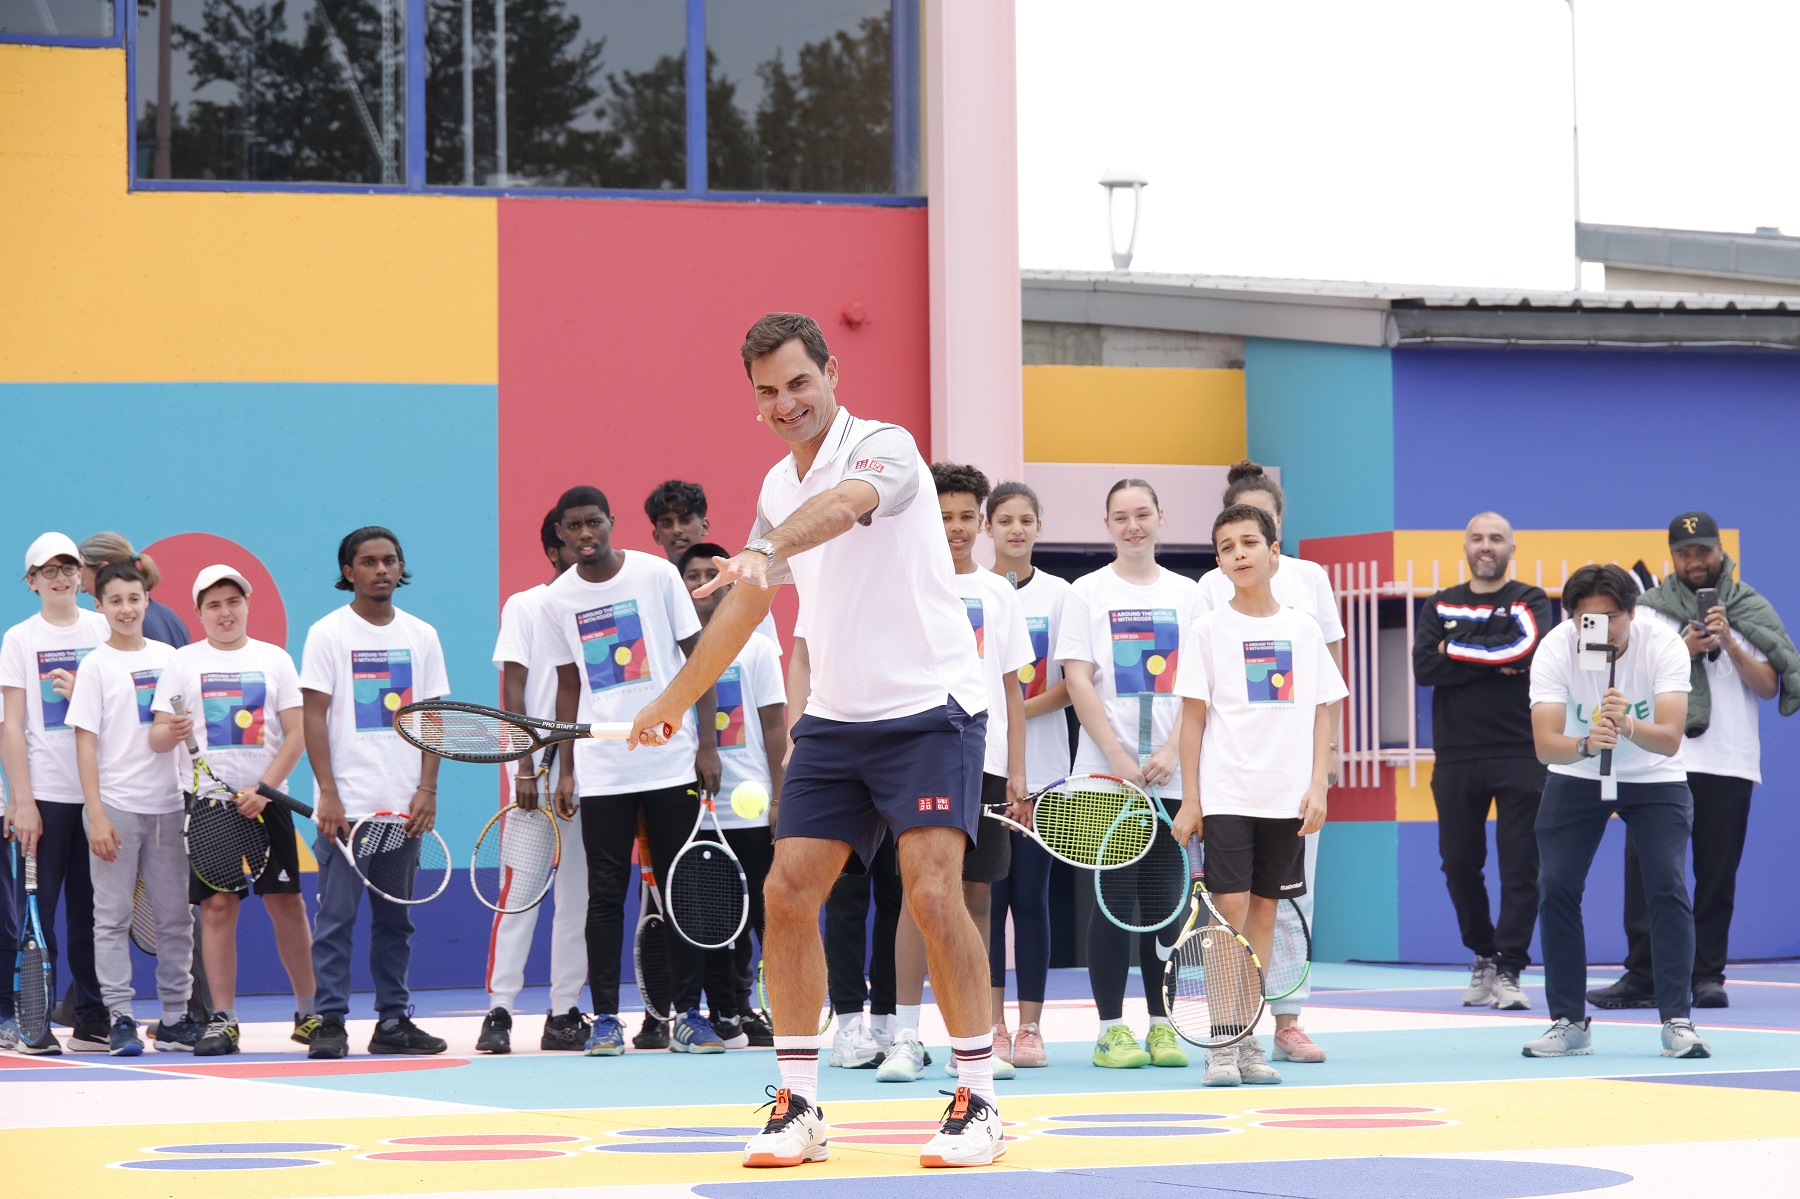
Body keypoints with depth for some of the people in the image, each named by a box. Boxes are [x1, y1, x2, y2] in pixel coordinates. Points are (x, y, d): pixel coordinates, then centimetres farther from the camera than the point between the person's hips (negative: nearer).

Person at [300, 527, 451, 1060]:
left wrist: (427, 789, -1)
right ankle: (329, 1023, -1)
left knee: (395, 917, 7)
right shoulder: (328, 633, -1)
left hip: (403, 806, 4)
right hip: (346, 804, -4)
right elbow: (314, 716, -4)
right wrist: (327, 792, -13)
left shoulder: (421, 636, 10)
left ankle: (394, 1021, 12)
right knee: (336, 915, -5)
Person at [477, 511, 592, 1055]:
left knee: (578, 897, 4)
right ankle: (498, 1012, -7)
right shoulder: (524, 607, 3)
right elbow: (513, 694, -3)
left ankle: (564, 1013, 7)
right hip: (537, 770, -4)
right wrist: (523, 767, -13)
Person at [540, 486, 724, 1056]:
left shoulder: (656, 574, -2)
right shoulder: (557, 599, 5)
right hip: (601, 769, 1)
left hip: (672, 762, -1)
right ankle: (605, 1019, 3)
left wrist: (707, 743, -5)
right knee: (605, 894, 0)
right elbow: (569, 687, 12)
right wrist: (566, 769, 7)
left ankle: (687, 1016, 6)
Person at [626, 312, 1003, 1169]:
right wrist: (676, 699, 32)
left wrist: (769, 551, -55)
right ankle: (797, 1105, 6)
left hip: (929, 706, -7)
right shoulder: (779, 486, 12)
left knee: (932, 892, -18)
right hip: (835, 718, 7)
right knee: (788, 894, -1)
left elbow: (845, 503, -36)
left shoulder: (883, 448, -11)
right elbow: (748, 603, 27)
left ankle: (977, 1101, -10)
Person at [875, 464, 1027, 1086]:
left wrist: (1016, 771, 6)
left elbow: (1012, 687, 12)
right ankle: (906, 1038, -7)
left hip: (985, 761, 3)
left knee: (976, 895, 3)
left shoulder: (997, 593, 11)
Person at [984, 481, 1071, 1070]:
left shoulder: (1060, 595, 5)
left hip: (1042, 771, 0)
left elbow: (1075, 684, 0)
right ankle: (993, 1026, 3)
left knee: (1031, 897, 0)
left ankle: (1030, 1026, 3)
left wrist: (1021, 711, -13)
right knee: (987, 894, -1)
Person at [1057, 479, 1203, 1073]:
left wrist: (1172, 751, -10)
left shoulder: (1187, 594, 10)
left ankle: (1161, 1026, 8)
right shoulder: (1088, 592, 3)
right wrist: (1119, 758, -13)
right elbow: (1077, 681, -4)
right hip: (1105, 774, -2)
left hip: (1171, 774, 2)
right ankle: (1111, 1030, 0)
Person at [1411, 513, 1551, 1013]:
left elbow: (1532, 652, -16)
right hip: (1456, 758, 3)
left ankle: (1509, 970, -2)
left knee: (1520, 867, -6)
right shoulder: (1440, 607, 11)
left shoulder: (1531, 602, 4)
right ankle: (1482, 955, 26)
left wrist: (1460, 649, -11)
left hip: (1520, 754, -3)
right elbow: (1423, 667, -5)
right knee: (1459, 865, 8)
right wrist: (1494, 664, -13)